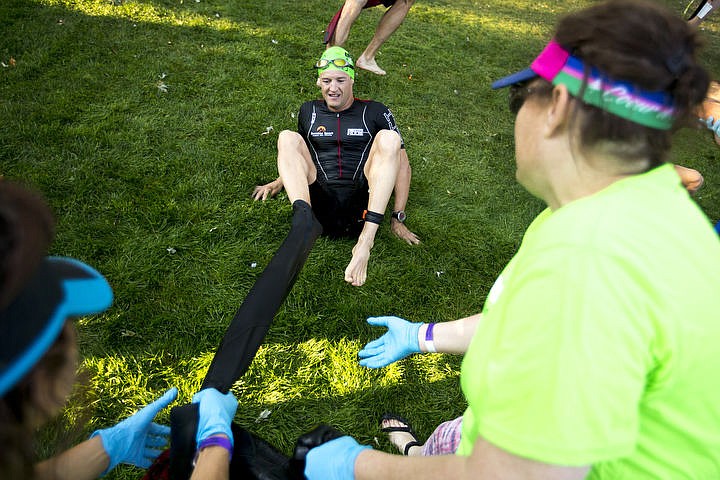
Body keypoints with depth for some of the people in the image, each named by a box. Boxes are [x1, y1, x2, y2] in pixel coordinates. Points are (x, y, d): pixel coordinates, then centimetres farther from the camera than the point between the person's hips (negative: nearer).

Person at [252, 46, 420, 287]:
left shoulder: (375, 112, 11)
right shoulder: (309, 111, 19)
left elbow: (402, 165, 9)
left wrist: (398, 218, 1)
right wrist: (279, 182, 17)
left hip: (361, 206, -2)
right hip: (320, 203, 2)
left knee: (389, 139, -21)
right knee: (288, 138, -12)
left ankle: (365, 240, -40)